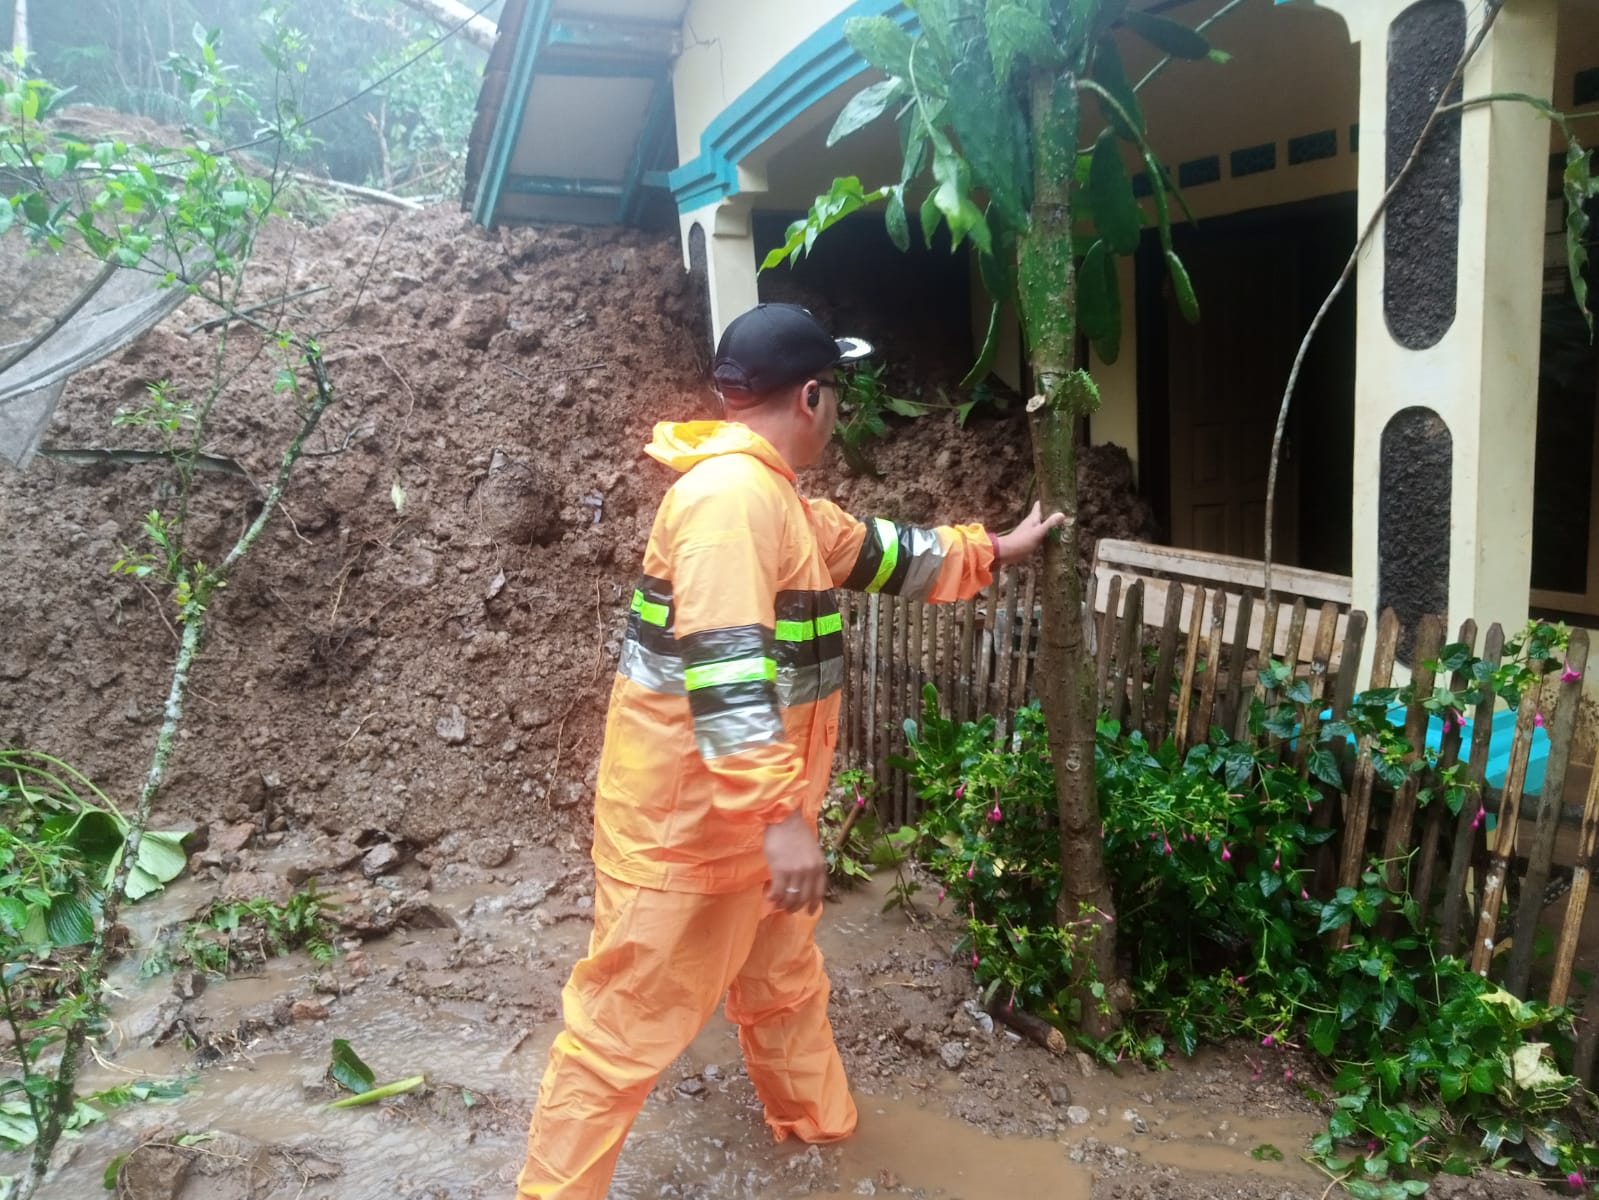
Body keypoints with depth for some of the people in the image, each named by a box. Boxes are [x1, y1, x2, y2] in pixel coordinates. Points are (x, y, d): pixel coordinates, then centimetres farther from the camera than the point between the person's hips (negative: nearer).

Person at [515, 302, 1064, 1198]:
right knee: (628, 1022, 3)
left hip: (749, 816, 11)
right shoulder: (731, 494, -23)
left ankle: (822, 1123, 47)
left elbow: (880, 551, 25)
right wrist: (782, 815, -33)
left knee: (783, 982, 27)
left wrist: (995, 550, 32)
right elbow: (726, 666, -31)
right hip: (687, 821, -11)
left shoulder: (776, 497, 12)